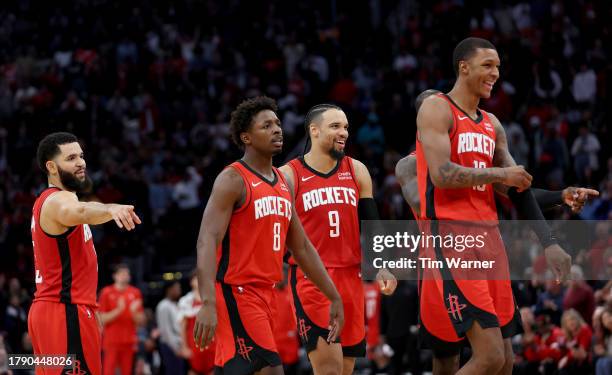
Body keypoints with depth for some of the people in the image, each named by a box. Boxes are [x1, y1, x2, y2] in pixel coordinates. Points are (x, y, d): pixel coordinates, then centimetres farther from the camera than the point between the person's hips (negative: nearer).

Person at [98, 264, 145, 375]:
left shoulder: (135, 293, 9)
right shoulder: (107, 292, 1)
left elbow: (141, 322, 10)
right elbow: (102, 319, -3)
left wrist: (134, 311, -10)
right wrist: (118, 310, -16)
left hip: (129, 342, 3)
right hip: (111, 341, -3)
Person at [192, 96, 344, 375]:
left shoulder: (283, 183, 15)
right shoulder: (233, 180, -11)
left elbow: (302, 248, 21)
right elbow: (207, 241, -21)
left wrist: (334, 298, 19)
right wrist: (208, 303, -33)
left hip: (266, 293, 8)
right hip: (237, 292, -8)